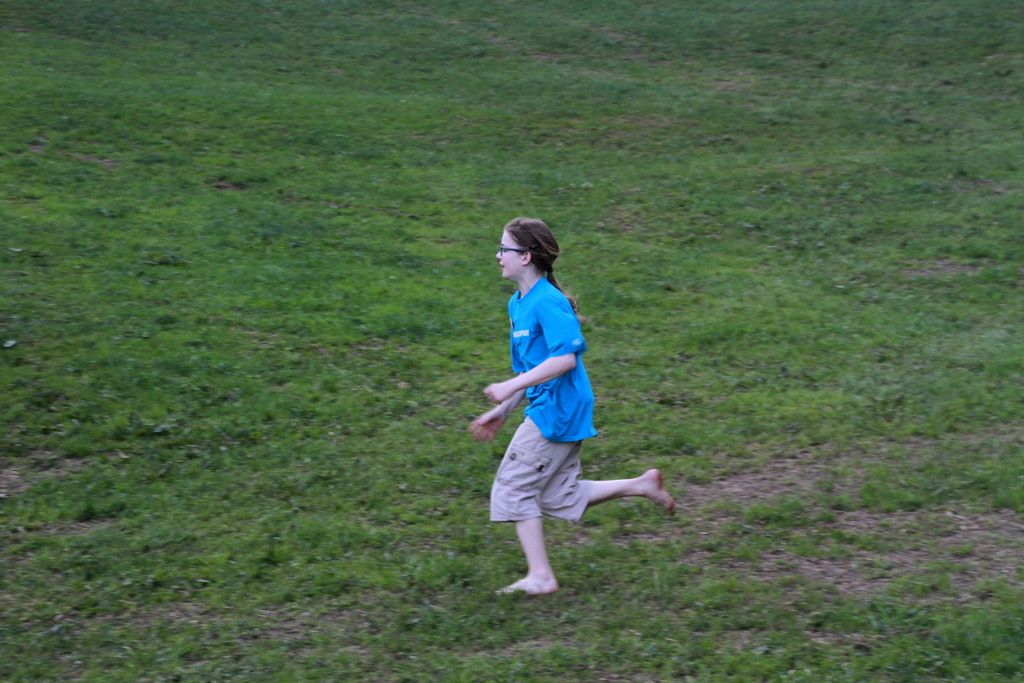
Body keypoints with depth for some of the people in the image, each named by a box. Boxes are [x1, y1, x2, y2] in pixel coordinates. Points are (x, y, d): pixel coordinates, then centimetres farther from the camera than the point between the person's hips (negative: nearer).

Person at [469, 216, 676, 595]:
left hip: (556, 412, -10)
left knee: (513, 486, -3)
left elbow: (565, 358, -28)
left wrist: (511, 387, -26)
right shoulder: (517, 303, 12)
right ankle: (642, 485, 20)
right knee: (559, 497, 15)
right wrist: (502, 412, 16)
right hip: (552, 411, 10)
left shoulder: (547, 303, -18)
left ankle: (541, 577, 4)